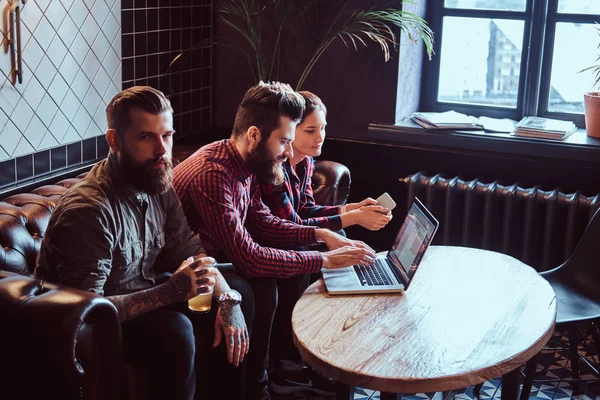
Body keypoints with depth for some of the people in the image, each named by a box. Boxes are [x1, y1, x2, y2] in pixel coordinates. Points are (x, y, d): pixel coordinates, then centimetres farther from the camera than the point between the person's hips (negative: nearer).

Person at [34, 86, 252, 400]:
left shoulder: (157, 181, -5)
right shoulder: (88, 210, -29)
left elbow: (186, 247, 4)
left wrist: (227, 300, -12)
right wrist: (171, 291, -36)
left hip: (142, 301, 8)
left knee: (239, 290, 7)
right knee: (174, 331, -33)